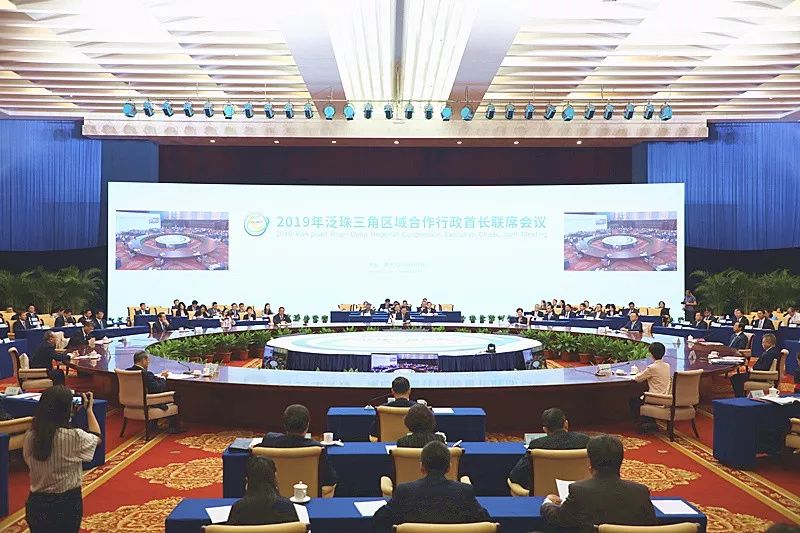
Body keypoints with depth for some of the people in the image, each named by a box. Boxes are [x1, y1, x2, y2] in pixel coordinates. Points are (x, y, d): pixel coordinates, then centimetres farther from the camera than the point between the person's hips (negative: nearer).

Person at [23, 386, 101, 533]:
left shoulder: (30, 437, -8)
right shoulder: (75, 437, -20)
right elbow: (96, 437, 2)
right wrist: (89, 409, 15)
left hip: (36, 503, 4)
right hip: (67, 503, -4)